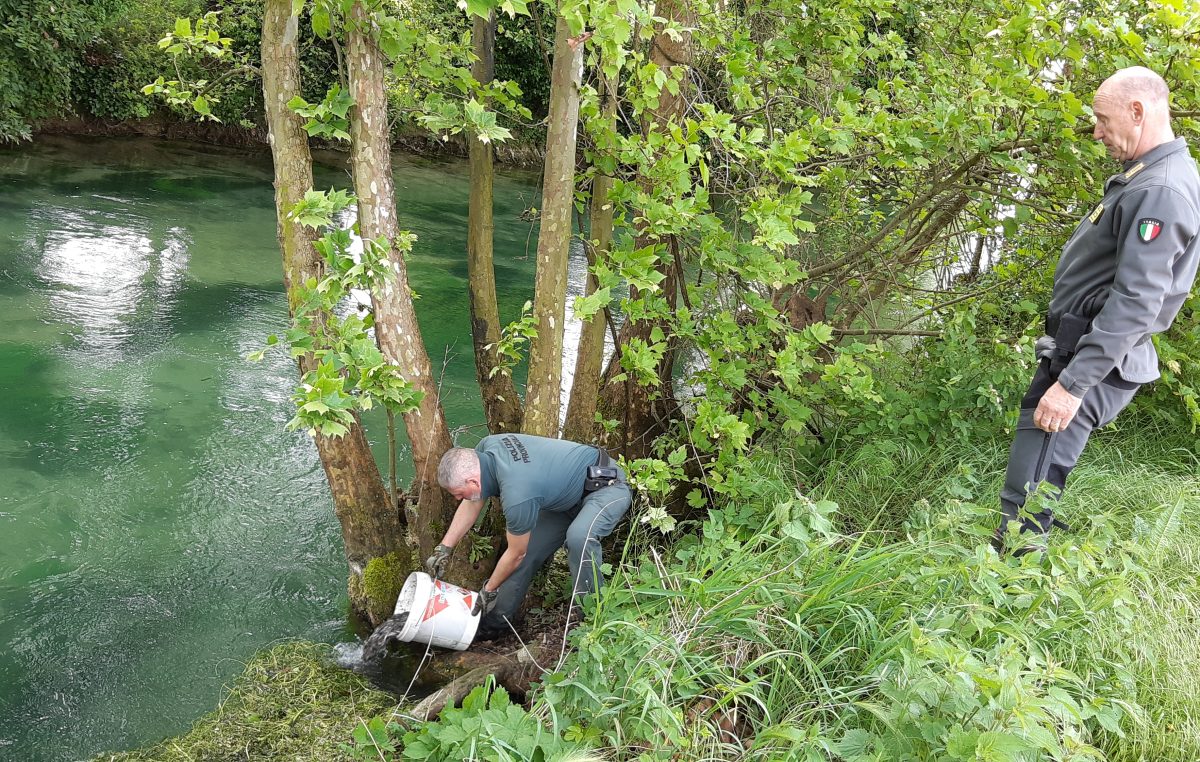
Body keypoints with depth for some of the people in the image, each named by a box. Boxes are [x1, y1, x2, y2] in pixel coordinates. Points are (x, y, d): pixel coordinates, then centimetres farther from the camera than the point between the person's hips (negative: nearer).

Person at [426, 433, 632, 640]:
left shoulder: (517, 496, -36)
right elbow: (472, 503, 3)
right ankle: (494, 623, 19)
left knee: (578, 537, -36)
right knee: (529, 549, 5)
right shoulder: (487, 446, -15)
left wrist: (489, 590, -2)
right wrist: (443, 548, 2)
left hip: (607, 487, -9)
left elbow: (516, 554, -18)